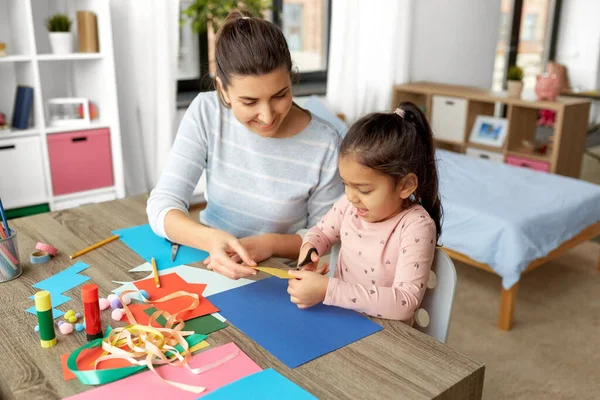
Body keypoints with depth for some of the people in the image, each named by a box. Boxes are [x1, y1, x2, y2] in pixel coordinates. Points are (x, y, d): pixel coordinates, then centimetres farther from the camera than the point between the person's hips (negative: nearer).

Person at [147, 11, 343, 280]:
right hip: (206, 265, 2)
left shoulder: (324, 144, -17)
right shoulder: (206, 112, -11)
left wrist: (269, 244, -23)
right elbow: (161, 205, -13)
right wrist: (209, 239, -32)